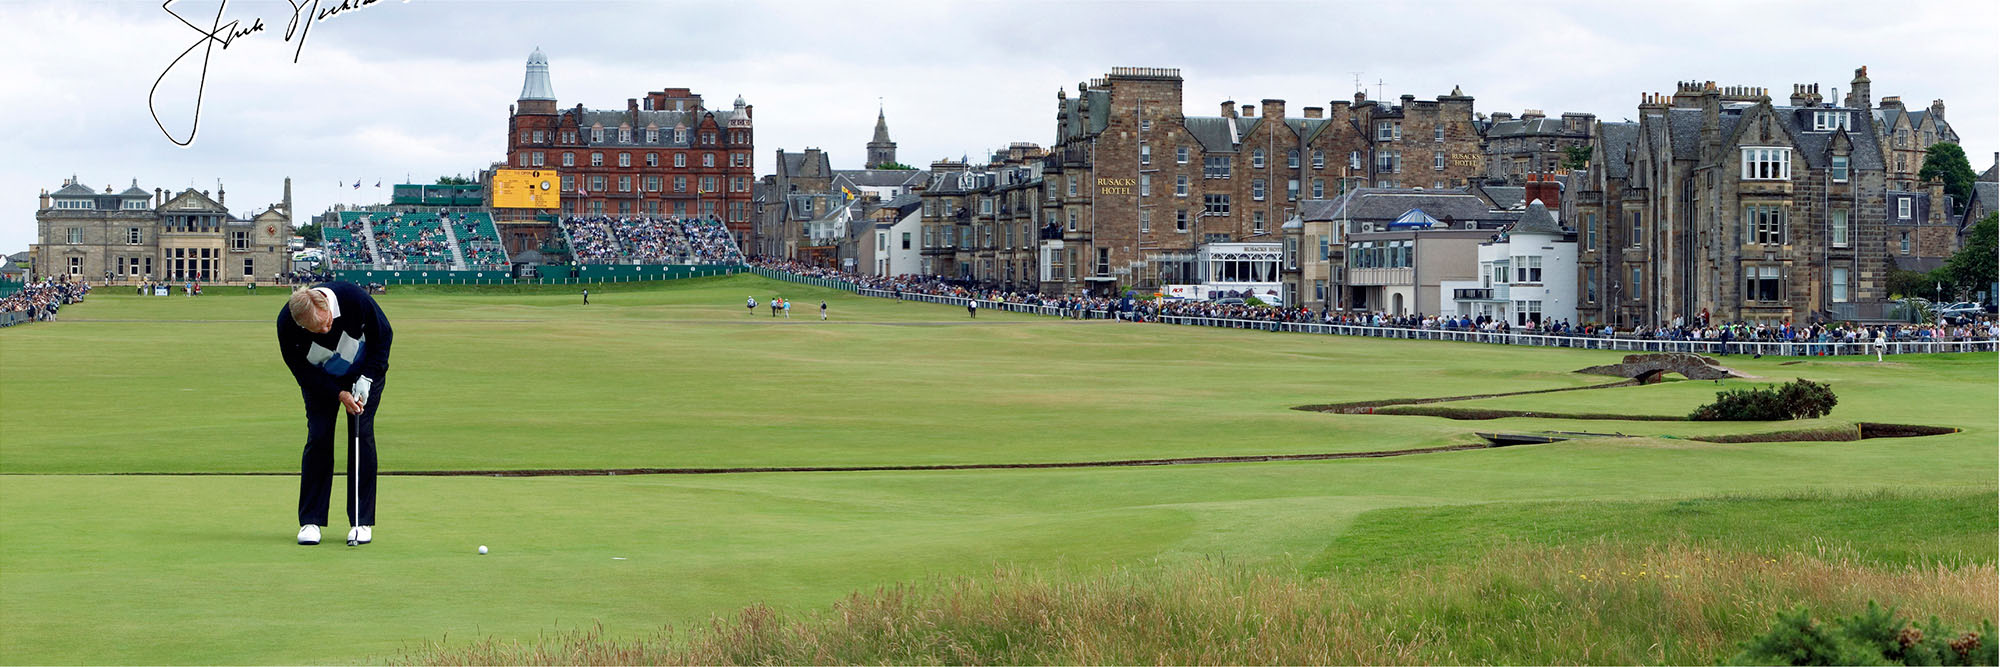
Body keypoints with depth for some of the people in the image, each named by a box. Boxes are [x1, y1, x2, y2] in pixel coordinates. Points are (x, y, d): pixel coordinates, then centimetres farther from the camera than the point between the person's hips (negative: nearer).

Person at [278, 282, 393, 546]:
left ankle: (363, 522, -4)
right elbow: (301, 369, -16)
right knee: (318, 438, -9)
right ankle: (310, 521, -1)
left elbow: (384, 336, -16)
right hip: (320, 379, 1)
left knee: (362, 437, -9)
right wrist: (339, 394, -23)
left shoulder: (354, 298, -34)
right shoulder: (286, 323, -30)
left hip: (364, 375, -1)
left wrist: (367, 378, -20)